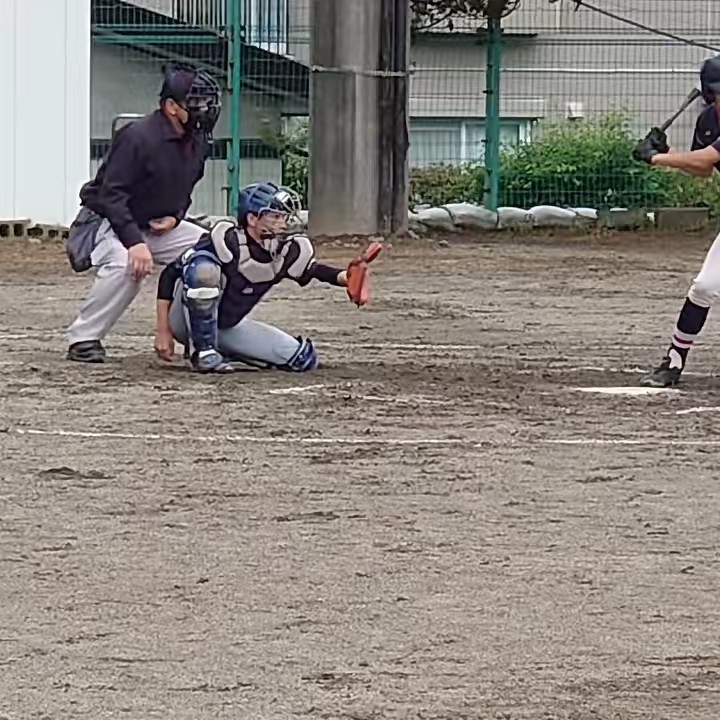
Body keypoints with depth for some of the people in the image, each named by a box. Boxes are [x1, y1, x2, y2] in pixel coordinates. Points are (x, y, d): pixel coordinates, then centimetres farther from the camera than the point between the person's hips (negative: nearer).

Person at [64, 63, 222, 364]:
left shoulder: (197, 143, -2)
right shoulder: (137, 137, -27)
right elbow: (111, 195, -30)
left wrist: (175, 217, -6)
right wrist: (134, 242, -39)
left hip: (160, 225, 8)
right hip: (110, 222, -8)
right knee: (127, 265, -36)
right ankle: (83, 339, -24)